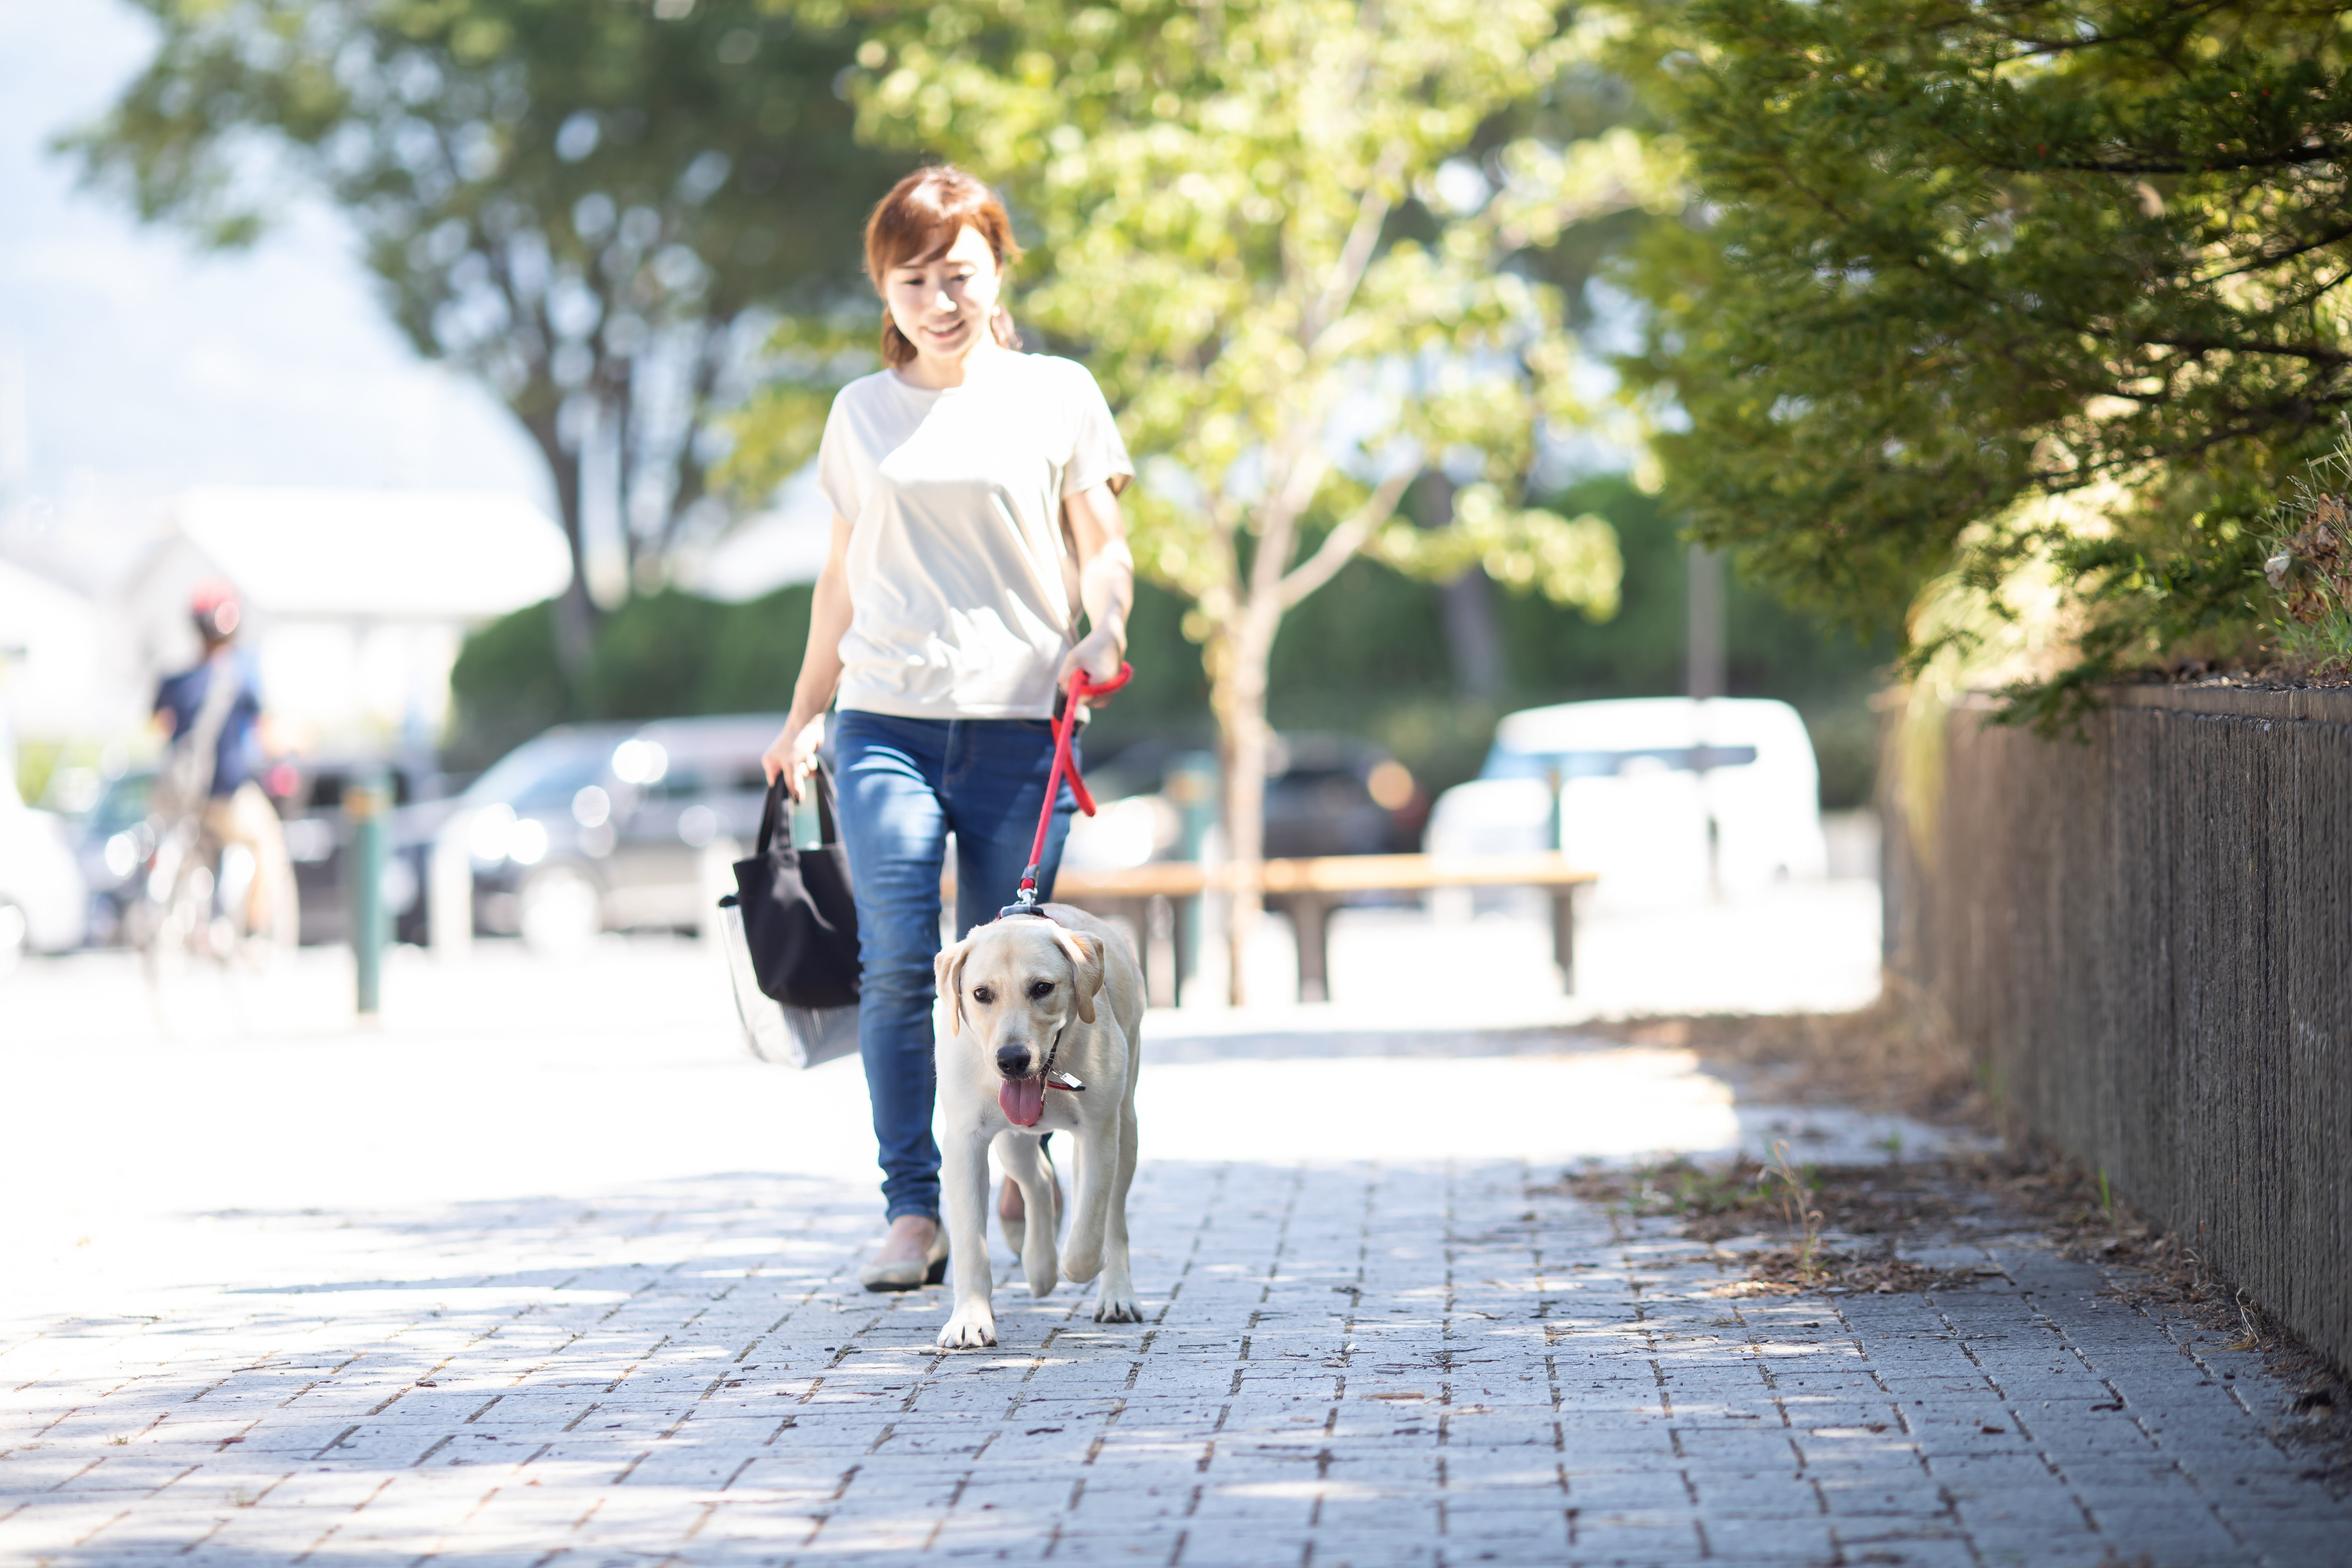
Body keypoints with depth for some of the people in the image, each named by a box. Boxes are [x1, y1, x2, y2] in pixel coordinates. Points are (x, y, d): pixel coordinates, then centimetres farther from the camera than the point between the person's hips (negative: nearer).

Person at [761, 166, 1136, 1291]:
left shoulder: (1056, 394, 8)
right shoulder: (863, 413, 14)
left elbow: (1103, 546, 8)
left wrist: (1103, 626, -12)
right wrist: (803, 716, 21)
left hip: (1020, 723, -1)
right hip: (886, 722, 1)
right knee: (896, 965, -12)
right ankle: (912, 1216, -10)